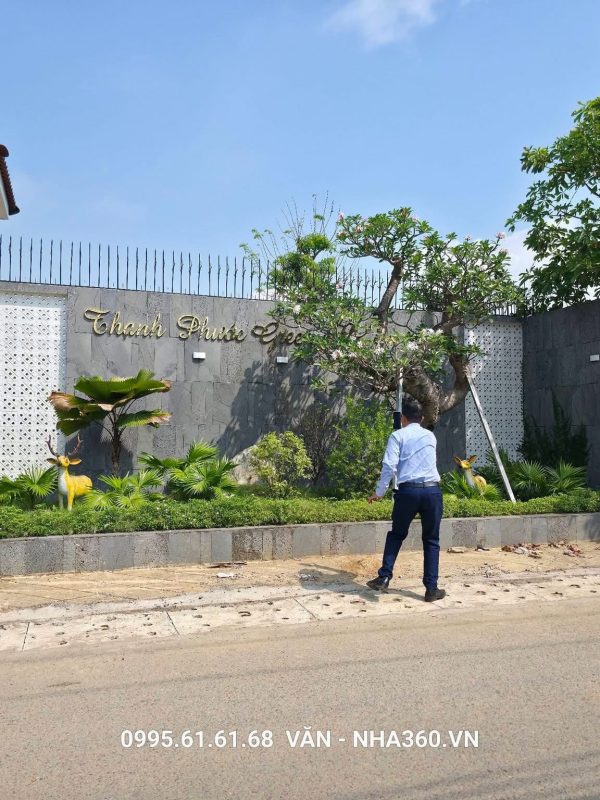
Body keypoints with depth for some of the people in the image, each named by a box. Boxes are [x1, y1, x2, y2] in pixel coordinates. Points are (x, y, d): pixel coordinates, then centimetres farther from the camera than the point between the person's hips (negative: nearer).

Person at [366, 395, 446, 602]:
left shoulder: (398, 435, 5)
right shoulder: (430, 436, 17)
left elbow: (389, 466, -6)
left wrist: (379, 492, 1)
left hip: (408, 491, -2)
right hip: (432, 491, 2)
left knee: (396, 535, 17)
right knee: (431, 540, 11)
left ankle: (384, 577, 10)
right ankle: (431, 589, 10)